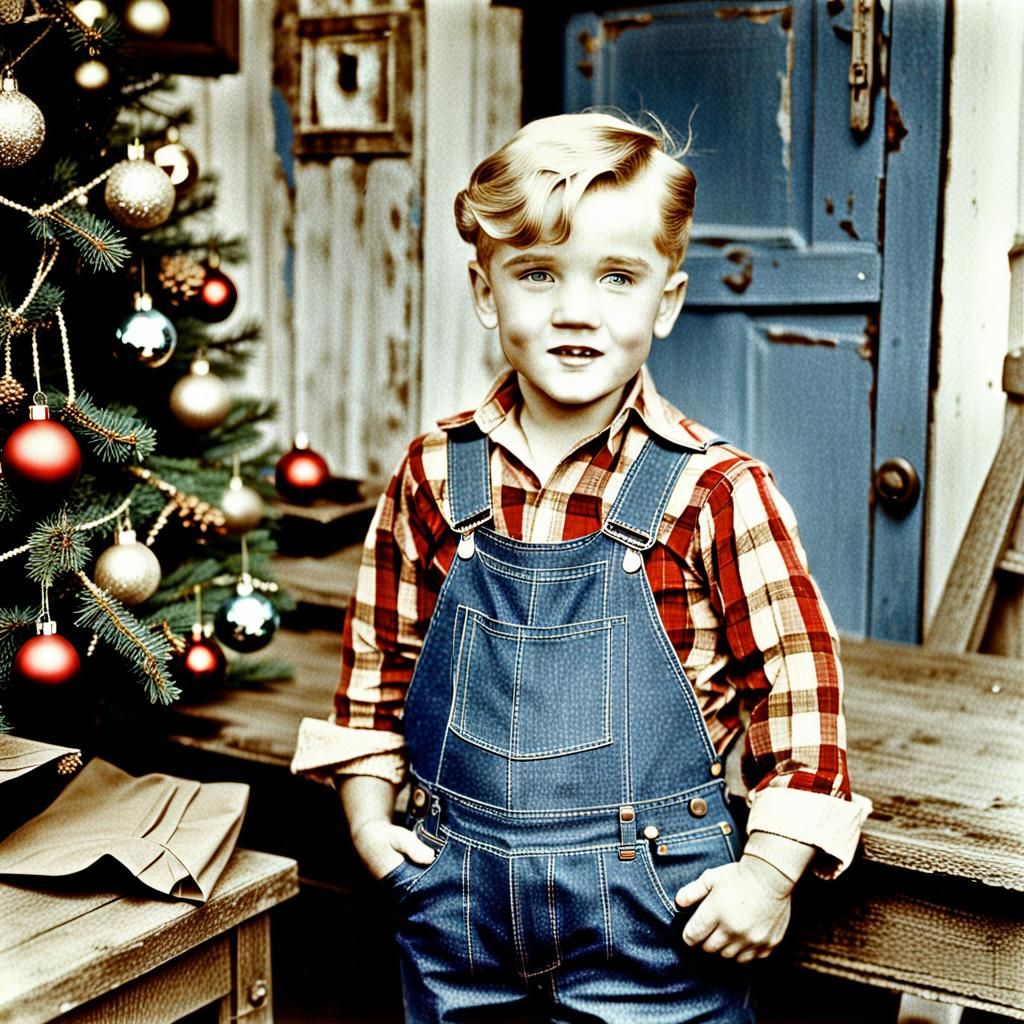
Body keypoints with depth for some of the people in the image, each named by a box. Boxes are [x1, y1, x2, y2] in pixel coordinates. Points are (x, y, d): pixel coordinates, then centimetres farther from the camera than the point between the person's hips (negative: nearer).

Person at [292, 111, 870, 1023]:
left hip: (651, 911, -3)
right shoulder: (434, 476, -2)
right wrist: (368, 807, 9)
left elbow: (799, 678, -7)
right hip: (455, 892, 3)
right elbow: (381, 649, 11)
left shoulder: (715, 492, -12)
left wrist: (771, 869, -8)